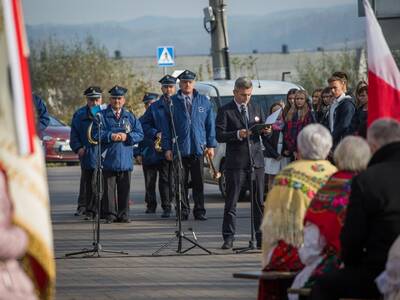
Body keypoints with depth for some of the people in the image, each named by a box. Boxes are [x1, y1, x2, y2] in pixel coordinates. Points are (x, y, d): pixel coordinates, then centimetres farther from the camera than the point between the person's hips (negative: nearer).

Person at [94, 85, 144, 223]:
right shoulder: (102, 116, 5)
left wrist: (127, 137, -10)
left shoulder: (130, 117, 12)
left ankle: (123, 214, 10)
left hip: (125, 159, 2)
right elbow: (95, 134, -4)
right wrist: (110, 136, -15)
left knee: (124, 188, 4)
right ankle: (110, 214, 4)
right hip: (108, 159, -2)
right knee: (109, 188, -1)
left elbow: (140, 134, 6)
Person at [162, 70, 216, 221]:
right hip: (179, 149, -1)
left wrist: (211, 145, 3)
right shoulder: (173, 102, 4)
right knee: (181, 182, 2)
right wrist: (167, 148, -2)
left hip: (198, 148, 1)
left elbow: (210, 124, 10)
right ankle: (183, 211, 9)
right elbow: (166, 127, 4)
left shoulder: (203, 101, 9)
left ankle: (199, 211, 8)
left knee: (198, 182, 2)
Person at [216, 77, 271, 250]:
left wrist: (266, 131, -6)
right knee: (231, 202, -2)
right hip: (236, 162, -4)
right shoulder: (225, 111, 0)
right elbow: (219, 136, -7)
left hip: (256, 160, 4)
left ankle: (261, 237, 8)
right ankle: (228, 238, 1)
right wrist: (237, 135, -21)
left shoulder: (256, 108, 14)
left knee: (259, 201, 4)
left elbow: (263, 129, 18)